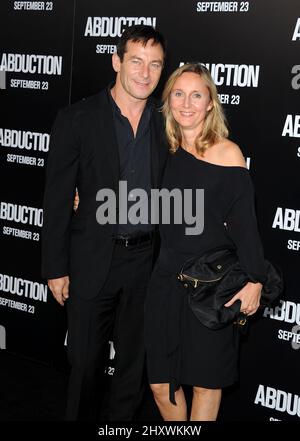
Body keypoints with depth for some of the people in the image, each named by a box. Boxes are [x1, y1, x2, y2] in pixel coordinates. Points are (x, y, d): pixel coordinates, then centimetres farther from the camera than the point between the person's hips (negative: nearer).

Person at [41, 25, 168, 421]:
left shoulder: (167, 122, 1)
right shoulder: (77, 120, -9)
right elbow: (57, 199, -7)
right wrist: (56, 268, -8)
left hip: (147, 259, 3)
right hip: (93, 261, -3)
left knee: (133, 358, 17)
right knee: (85, 361, 10)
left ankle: (124, 419, 36)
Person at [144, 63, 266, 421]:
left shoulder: (227, 153, -8)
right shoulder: (167, 150, 6)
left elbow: (244, 224, -9)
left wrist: (254, 281, -13)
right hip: (167, 276, 5)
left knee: (205, 382, 9)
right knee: (160, 384, 9)